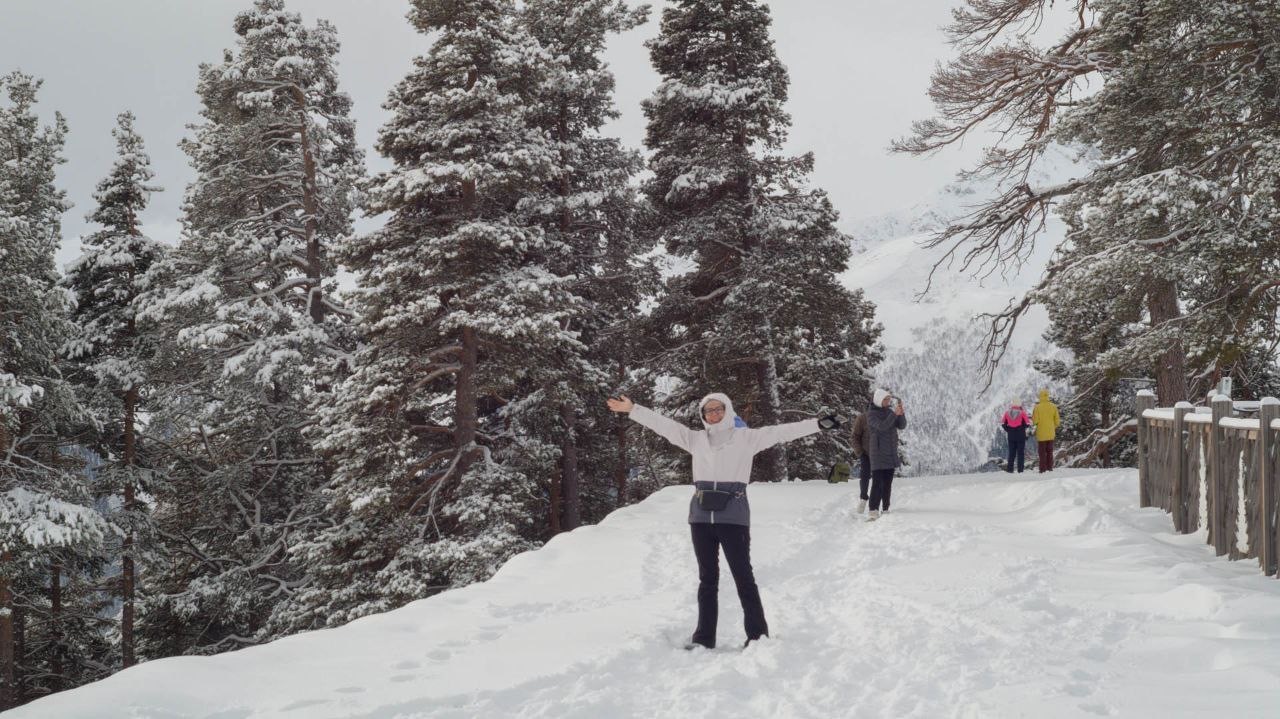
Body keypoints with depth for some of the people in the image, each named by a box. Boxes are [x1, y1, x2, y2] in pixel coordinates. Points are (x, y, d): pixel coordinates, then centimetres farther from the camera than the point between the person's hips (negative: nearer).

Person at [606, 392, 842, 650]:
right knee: (707, 579, 11)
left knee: (743, 577, 2)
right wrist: (632, 409, 10)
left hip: (733, 517, -3)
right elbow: (662, 423, 12)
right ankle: (704, 637, 16)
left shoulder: (746, 437, 1)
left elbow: (781, 432, -4)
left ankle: (758, 635, 10)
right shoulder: (695, 438, 9)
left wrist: (818, 424, -10)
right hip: (701, 517, 3)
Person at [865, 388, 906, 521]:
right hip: (878, 453, -6)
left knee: (887, 483, 11)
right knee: (877, 482, -15)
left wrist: (901, 413, -15)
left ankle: (885, 509, 18)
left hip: (891, 453, 6)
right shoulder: (871, 414, -9)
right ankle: (874, 511, -21)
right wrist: (895, 414, -32)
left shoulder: (889, 411, 9)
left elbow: (902, 426, 3)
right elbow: (881, 426, -24)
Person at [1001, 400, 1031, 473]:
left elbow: (1003, 423, 3)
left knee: (1011, 452, 10)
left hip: (1011, 435, 3)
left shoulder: (1007, 412, 2)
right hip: (1021, 435, -3)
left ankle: (1010, 469, 7)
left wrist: (1008, 430, 6)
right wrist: (1023, 428, 4)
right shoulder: (1022, 413, -8)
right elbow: (1028, 423, -11)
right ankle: (1020, 470, 0)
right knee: (1020, 452, 3)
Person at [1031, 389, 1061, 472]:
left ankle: (1043, 469, 1)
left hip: (1041, 434, -3)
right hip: (1051, 434, 3)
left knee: (1042, 452, 3)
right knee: (1049, 452, 14)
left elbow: (1035, 421, -15)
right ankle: (1050, 468, 14)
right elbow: (1057, 421, 1)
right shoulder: (1053, 407, -3)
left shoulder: (1037, 407, -13)